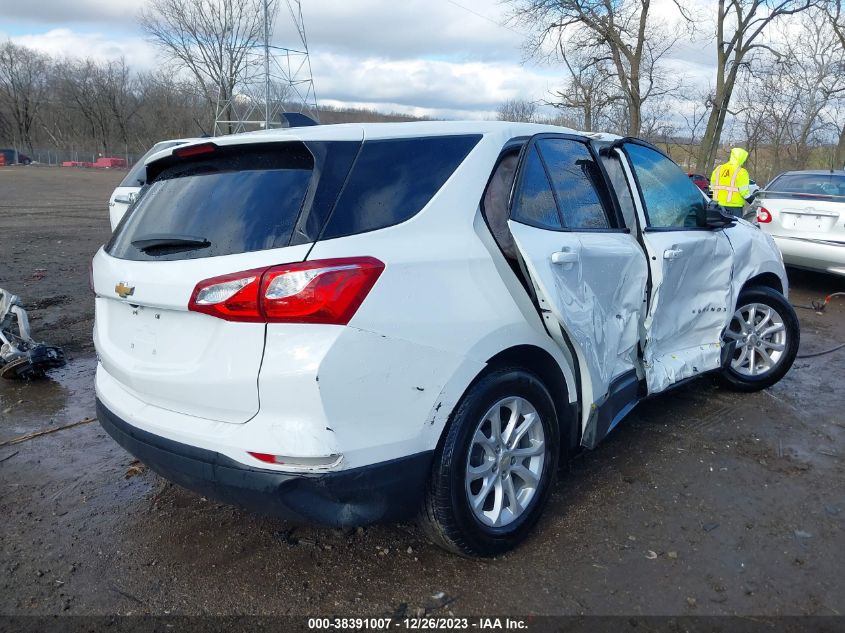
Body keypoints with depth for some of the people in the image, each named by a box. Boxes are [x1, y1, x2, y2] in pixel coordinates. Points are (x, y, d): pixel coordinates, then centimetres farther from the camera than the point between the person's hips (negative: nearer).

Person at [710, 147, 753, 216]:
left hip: (719, 204, 6)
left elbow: (712, 186, 12)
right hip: (734, 206, -5)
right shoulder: (741, 172, -11)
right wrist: (753, 201, -1)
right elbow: (744, 191, -13)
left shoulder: (718, 169, 7)